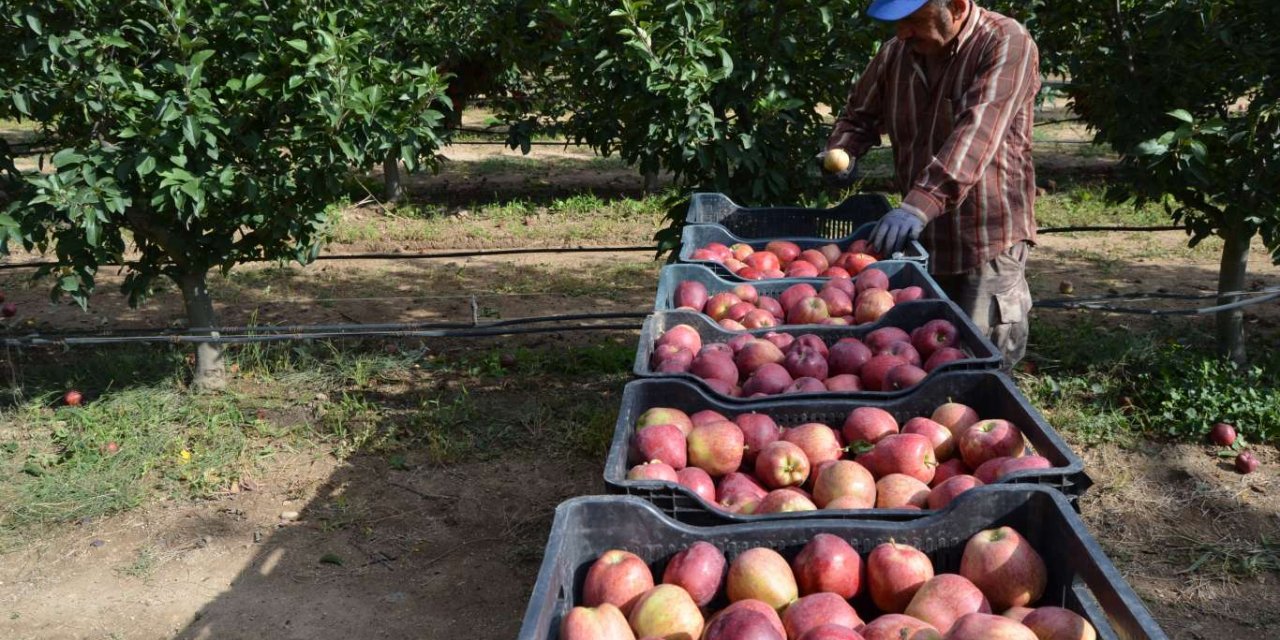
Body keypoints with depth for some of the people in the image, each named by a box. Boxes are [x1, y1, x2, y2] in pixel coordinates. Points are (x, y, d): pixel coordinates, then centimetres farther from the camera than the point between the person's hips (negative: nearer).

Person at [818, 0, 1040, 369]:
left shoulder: (1006, 44, -13)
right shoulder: (895, 53, 5)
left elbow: (977, 130, -27)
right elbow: (860, 115, 20)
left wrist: (921, 203, -40)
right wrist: (840, 151, -4)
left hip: (988, 240, -5)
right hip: (920, 237, 6)